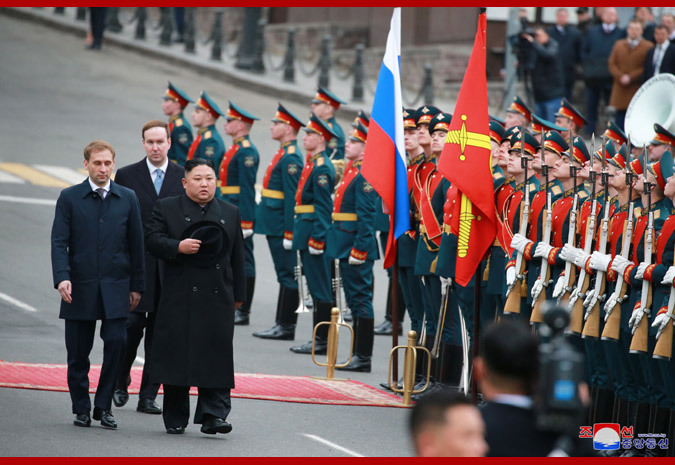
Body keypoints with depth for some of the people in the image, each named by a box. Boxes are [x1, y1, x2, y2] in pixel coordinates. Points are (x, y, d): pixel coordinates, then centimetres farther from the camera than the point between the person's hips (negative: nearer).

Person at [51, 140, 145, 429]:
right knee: (78, 352, 3)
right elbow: (59, 241, -3)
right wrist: (62, 277, -17)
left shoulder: (127, 198, 7)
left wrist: (136, 286, 7)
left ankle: (103, 406, 2)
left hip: (115, 286, 1)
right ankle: (81, 409, 16)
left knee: (116, 342, -10)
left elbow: (136, 243, 10)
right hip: (80, 286, -1)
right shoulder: (69, 198, 2)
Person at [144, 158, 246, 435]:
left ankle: (213, 415, -6)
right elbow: (152, 240, -4)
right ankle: (175, 419, 9)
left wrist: (238, 294, 11)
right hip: (179, 298, -2)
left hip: (218, 298, 2)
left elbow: (237, 256, 14)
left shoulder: (230, 213, 14)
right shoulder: (166, 209, 6)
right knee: (176, 358, 1)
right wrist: (178, 247, -22)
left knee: (216, 358, -5)